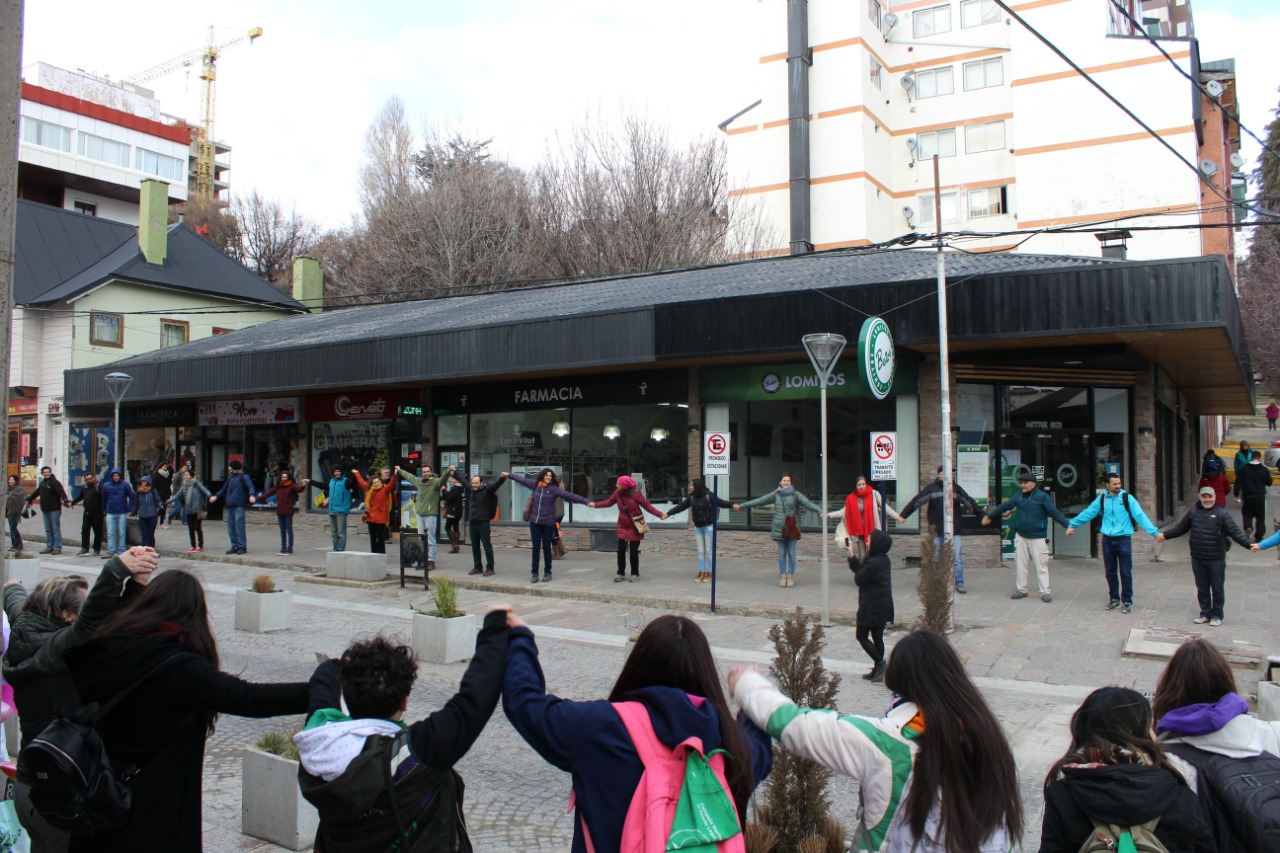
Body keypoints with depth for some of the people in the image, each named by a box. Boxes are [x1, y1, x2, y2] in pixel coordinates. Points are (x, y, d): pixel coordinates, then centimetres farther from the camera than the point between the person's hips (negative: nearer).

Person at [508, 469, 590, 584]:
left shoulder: (554, 488, -6)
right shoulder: (535, 485, 6)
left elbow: (569, 495, -14)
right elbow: (523, 480, 22)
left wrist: (586, 501, -22)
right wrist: (510, 475, 36)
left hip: (548, 523, -3)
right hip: (535, 522, 3)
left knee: (546, 548, 4)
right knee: (536, 548, 4)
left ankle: (547, 573, 16)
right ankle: (534, 573, 11)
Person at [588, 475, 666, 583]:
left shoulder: (636, 494, -21)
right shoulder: (617, 493, -9)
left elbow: (647, 506, -16)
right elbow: (609, 502, 8)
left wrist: (660, 514, -25)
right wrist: (595, 504, 8)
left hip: (635, 527, -4)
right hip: (622, 527, 4)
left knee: (634, 551, 2)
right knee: (621, 550, 3)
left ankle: (635, 574, 16)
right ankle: (621, 573, 16)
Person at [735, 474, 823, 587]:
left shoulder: (796, 495, 0)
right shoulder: (775, 495, 6)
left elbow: (808, 503, -12)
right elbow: (759, 500, 7)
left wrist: (821, 511, -27)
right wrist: (742, 506, 6)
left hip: (792, 529, -2)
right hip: (780, 528, 2)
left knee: (791, 553, 2)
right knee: (782, 554, 6)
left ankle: (791, 576, 12)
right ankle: (782, 576, 14)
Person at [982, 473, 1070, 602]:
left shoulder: (1042, 497, -9)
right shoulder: (1018, 497, 8)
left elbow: (1055, 512, -15)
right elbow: (1004, 507, 18)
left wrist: (1067, 525, -26)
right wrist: (989, 515, 26)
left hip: (1037, 537, -6)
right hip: (1021, 537, 6)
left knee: (1041, 565, -3)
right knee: (1020, 564, 10)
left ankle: (1045, 592, 4)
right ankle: (1021, 589, 21)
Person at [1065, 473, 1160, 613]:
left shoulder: (1127, 498, -5)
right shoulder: (1102, 499, 4)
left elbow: (1140, 516, -10)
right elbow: (1087, 513, 9)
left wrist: (1154, 532, -18)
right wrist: (1072, 525, 9)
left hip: (1123, 539, -3)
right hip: (1107, 540, 3)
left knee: (1125, 572, -1)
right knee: (1110, 572, 11)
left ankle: (1127, 601, 9)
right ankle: (1114, 598, 25)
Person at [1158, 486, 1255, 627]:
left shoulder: (1222, 513, -6)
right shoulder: (1194, 512, 6)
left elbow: (1235, 532, -11)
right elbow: (1180, 528, 15)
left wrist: (1249, 544, -23)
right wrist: (1165, 534, 10)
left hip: (1216, 559, -3)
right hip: (1197, 559, 3)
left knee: (1217, 589, 6)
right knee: (1202, 589, 12)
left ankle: (1216, 615, 18)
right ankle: (1205, 613, 24)